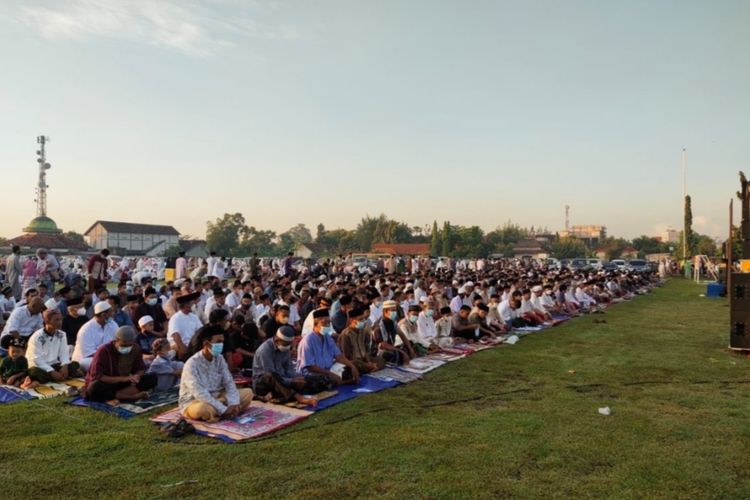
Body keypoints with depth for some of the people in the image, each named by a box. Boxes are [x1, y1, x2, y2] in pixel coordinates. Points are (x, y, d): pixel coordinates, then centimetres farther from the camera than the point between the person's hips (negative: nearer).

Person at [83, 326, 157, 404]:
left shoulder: (135, 349, -8)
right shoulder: (104, 351, -21)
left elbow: (141, 369, 3)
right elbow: (96, 377, -25)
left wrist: (137, 376, -22)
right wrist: (122, 378, -34)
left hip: (123, 385, 4)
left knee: (152, 378, -18)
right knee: (96, 387, -40)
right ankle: (133, 396, -28)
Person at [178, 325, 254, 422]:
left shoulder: (219, 358, 0)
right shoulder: (192, 364, -21)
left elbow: (229, 383, -5)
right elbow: (200, 394, -30)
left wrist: (234, 404, -24)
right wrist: (224, 410, -33)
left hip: (216, 398, 6)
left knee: (247, 393, -8)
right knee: (203, 409, -41)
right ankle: (222, 413, -12)